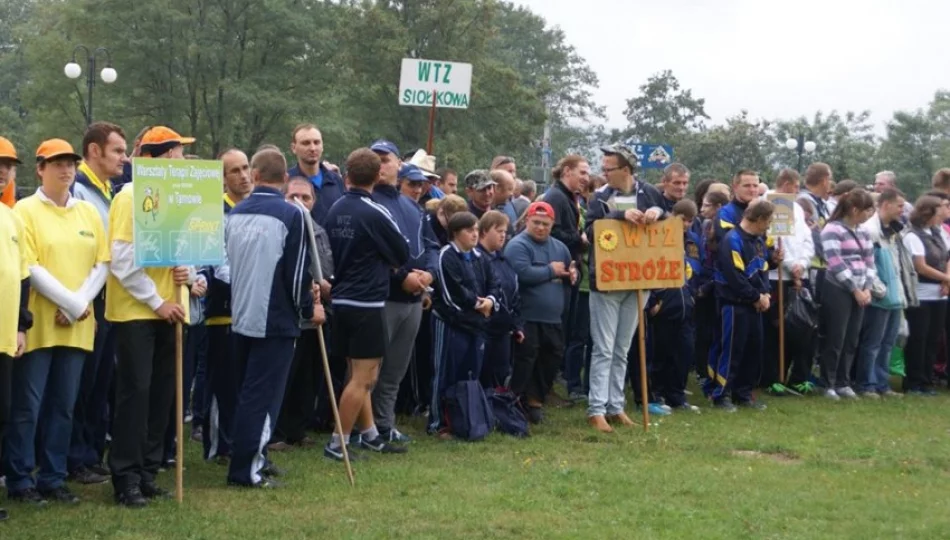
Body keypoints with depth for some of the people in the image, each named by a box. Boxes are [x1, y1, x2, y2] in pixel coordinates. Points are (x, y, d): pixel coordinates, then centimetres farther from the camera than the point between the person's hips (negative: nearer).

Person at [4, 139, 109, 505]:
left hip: (78, 327, 5)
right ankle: (19, 481, 7)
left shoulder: (88, 212, 12)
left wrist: (81, 304, -7)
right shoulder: (26, 210, -3)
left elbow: (103, 263, 8)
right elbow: (29, 268, -11)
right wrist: (72, 304, -15)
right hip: (38, 324, -5)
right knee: (27, 406, -2)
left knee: (63, 406, 8)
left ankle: (53, 478, 16)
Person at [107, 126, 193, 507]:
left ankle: (147, 472, 16)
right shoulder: (130, 197, -11)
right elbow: (123, 261, -16)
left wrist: (187, 272, -5)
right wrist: (156, 302, -16)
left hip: (166, 311, 7)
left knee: (161, 392, 8)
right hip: (135, 311, -7)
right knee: (135, 392, -5)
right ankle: (126, 478, 2)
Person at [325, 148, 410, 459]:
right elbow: (403, 255, -5)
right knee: (362, 378, -1)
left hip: (341, 300, 7)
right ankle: (337, 444, -1)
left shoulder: (335, 211, 3)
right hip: (368, 302, -7)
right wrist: (385, 262, 15)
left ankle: (369, 434, 26)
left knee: (359, 374, 18)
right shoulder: (375, 214, -16)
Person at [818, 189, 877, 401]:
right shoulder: (833, 230, -11)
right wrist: (855, 290, -13)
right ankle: (829, 385, 6)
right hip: (838, 291, -7)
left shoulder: (862, 233, 14)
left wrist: (867, 288, -1)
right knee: (835, 340, -2)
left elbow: (869, 262, 14)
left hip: (860, 292, 7)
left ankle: (844, 383, 18)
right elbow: (836, 265, -17)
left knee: (852, 340, 9)